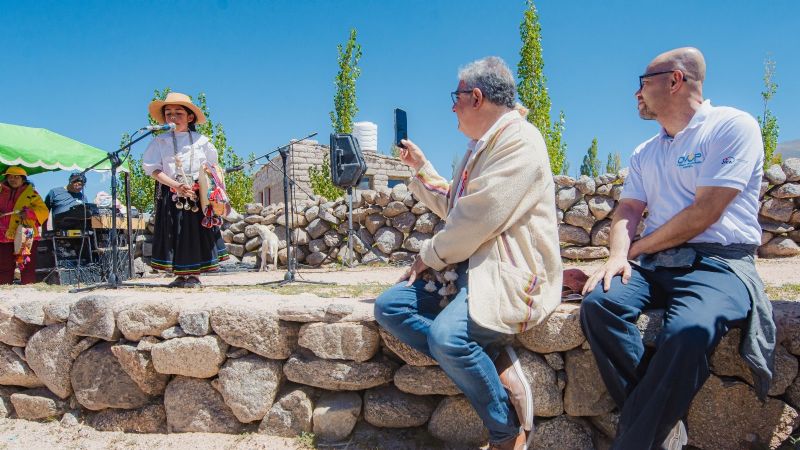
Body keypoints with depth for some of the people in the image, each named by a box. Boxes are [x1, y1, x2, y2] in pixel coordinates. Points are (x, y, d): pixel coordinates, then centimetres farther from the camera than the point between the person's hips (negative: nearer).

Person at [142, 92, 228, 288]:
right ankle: (181, 275, 12)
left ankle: (195, 275, 9)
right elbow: (153, 169, -5)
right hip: (171, 195, 0)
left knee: (197, 232, 0)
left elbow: (211, 167, 12)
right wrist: (177, 185, -16)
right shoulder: (160, 141, 2)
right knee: (175, 234, 2)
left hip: (197, 194, 0)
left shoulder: (201, 140, 4)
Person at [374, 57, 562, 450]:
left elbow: (478, 217, -21)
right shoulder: (481, 146, 19)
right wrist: (421, 168, 26)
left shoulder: (519, 139, -12)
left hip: (511, 272, -10)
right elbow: (454, 207, 30)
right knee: (389, 306, -4)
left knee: (446, 335, -32)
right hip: (469, 267, 10)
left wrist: (429, 256, -8)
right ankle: (497, 368, -8)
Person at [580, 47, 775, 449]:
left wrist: (635, 250, -5)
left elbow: (704, 213, -13)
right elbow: (627, 210, 11)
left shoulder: (733, 126, -4)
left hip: (720, 262, -5)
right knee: (599, 302, -25)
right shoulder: (645, 153, 18)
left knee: (687, 331, -37)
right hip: (655, 264, 6)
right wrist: (618, 256, -11)